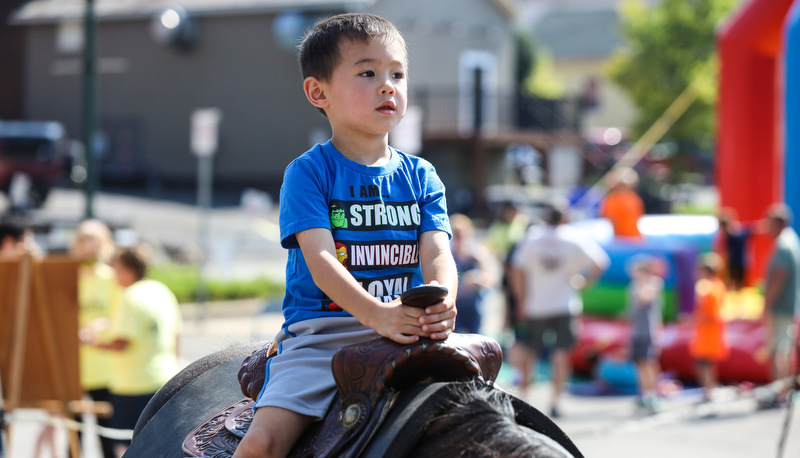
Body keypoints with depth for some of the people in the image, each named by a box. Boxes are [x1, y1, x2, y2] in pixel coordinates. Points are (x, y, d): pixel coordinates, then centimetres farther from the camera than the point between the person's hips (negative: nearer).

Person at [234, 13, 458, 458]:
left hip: (405, 335, 4)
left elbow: (438, 254, -1)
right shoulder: (308, 172, -2)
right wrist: (377, 314, -31)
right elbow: (320, 260, -14)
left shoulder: (421, 176, 11)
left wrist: (442, 303, -26)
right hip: (318, 335, -3)